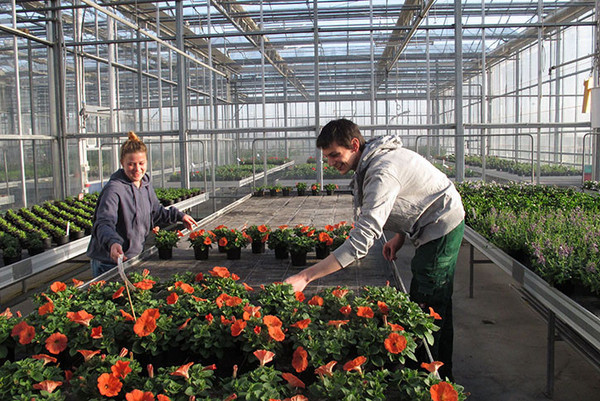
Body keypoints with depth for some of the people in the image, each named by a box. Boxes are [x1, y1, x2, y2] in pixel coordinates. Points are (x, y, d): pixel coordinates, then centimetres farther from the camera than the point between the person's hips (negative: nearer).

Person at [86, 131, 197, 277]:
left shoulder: (146, 184, 6)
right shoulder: (114, 189, -19)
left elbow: (155, 212, 23)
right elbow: (103, 223, -30)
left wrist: (179, 216, 19)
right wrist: (112, 242, -48)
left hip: (135, 257, 7)